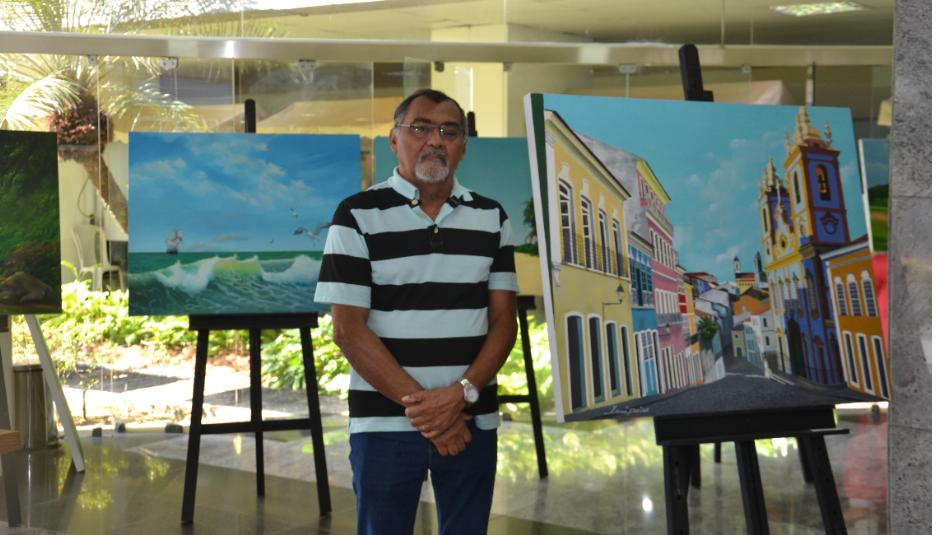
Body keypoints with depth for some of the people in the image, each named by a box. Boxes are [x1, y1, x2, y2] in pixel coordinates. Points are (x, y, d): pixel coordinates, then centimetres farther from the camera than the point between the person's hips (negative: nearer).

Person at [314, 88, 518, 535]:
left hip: (472, 421, 3)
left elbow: (503, 321, 4)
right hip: (385, 423, -3)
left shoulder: (491, 218, 7)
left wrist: (462, 395, -12)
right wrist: (421, 405, -12)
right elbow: (348, 330, -8)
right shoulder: (357, 216, -3)